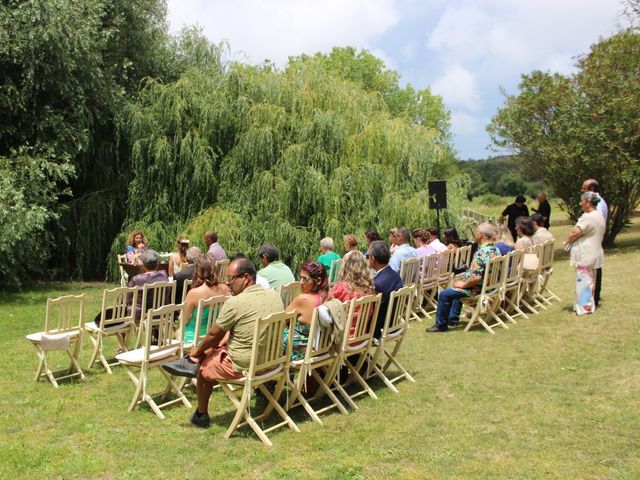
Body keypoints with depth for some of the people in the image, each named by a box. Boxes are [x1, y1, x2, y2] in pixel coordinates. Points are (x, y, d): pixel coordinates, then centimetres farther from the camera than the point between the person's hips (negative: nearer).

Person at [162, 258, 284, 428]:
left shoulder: (234, 303, -22)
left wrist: (198, 350, 12)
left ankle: (201, 416, 38)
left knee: (204, 368, 21)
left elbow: (214, 334, -8)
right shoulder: (274, 295, -2)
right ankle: (191, 362, 27)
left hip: (243, 365, -6)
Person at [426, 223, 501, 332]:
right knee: (457, 288, 31)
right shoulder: (496, 250, 4)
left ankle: (441, 325, 9)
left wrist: (463, 284, -14)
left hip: (478, 289, -10)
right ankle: (453, 319, 35)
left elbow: (476, 277, -32)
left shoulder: (481, 252, -26)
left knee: (444, 294, -4)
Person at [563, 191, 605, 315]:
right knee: (589, 280, 17)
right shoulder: (599, 216, 13)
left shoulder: (588, 217, -20)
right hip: (593, 253, 10)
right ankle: (590, 304, 26)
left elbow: (576, 232, -23)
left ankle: (585, 307, 0)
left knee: (584, 280, -4)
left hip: (585, 255, -10)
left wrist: (565, 241, -7)